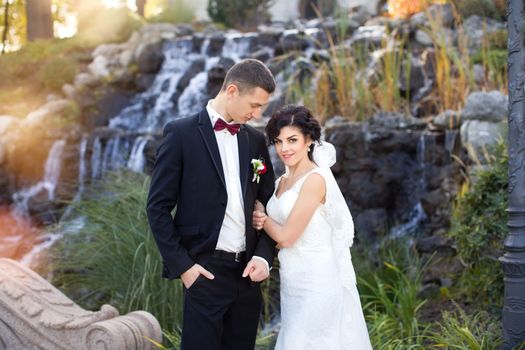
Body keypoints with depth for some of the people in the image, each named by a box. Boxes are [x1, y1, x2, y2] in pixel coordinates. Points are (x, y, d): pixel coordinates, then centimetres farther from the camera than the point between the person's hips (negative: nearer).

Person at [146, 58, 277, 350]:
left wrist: (264, 255, -1)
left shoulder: (256, 140, 10)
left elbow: (268, 204, 14)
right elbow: (158, 207, -5)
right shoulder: (181, 133, -5)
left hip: (247, 271, 5)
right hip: (206, 271, -5)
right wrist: (182, 264, -10)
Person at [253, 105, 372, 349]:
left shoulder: (315, 179, -15)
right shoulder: (283, 182, 10)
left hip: (316, 283, -8)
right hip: (293, 283, 8)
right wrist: (260, 221, -6)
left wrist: (260, 215, 1)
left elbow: (287, 237, -17)